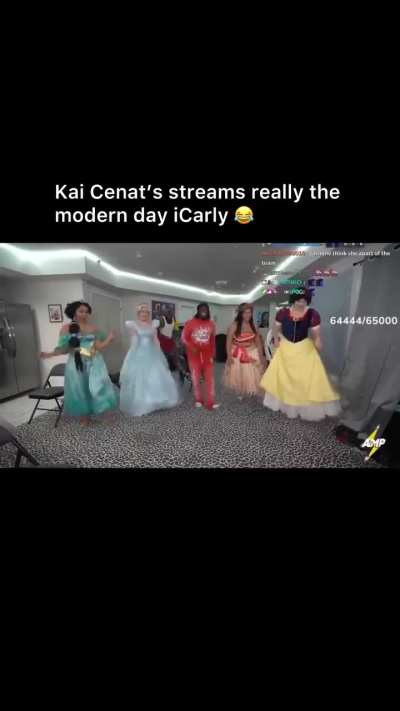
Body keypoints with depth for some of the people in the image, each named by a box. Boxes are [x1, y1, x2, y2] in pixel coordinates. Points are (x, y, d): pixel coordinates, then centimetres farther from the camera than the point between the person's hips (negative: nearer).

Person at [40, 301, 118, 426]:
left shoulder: (94, 328, 4)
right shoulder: (66, 328, 1)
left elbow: (99, 347, -1)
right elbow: (64, 348, 0)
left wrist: (109, 338, -13)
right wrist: (50, 354, -14)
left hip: (94, 363, 1)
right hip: (77, 365, 0)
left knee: (98, 388, -6)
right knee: (80, 391, 7)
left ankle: (103, 414, 14)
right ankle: (84, 418, 24)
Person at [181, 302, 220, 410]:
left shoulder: (211, 324, 5)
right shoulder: (190, 323, -5)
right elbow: (184, 338, -5)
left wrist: (213, 353, 14)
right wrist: (191, 348, -20)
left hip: (207, 355, 2)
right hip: (194, 355, -2)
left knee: (210, 378, -2)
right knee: (196, 378, 7)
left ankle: (210, 402, 2)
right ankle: (198, 400, 24)